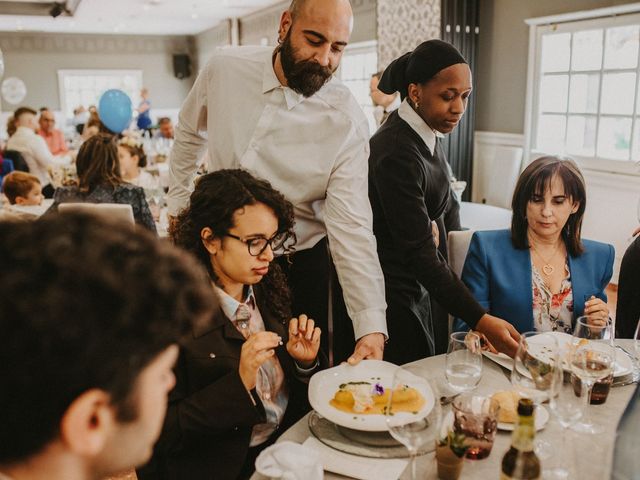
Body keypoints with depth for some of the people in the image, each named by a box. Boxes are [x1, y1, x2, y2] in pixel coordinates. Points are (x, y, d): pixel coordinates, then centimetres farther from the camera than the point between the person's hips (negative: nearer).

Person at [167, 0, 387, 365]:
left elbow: (351, 227, -25)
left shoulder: (347, 121, -19)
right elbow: (190, 133, 11)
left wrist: (372, 327, -34)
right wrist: (178, 203, 11)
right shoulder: (224, 69, -9)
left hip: (299, 267, -3)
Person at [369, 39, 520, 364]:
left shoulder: (425, 134, 2)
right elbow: (419, 253, -27)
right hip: (393, 294, -9)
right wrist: (480, 321, -28)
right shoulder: (396, 154, -26)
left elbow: (446, 207, 13)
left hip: (415, 285, 9)